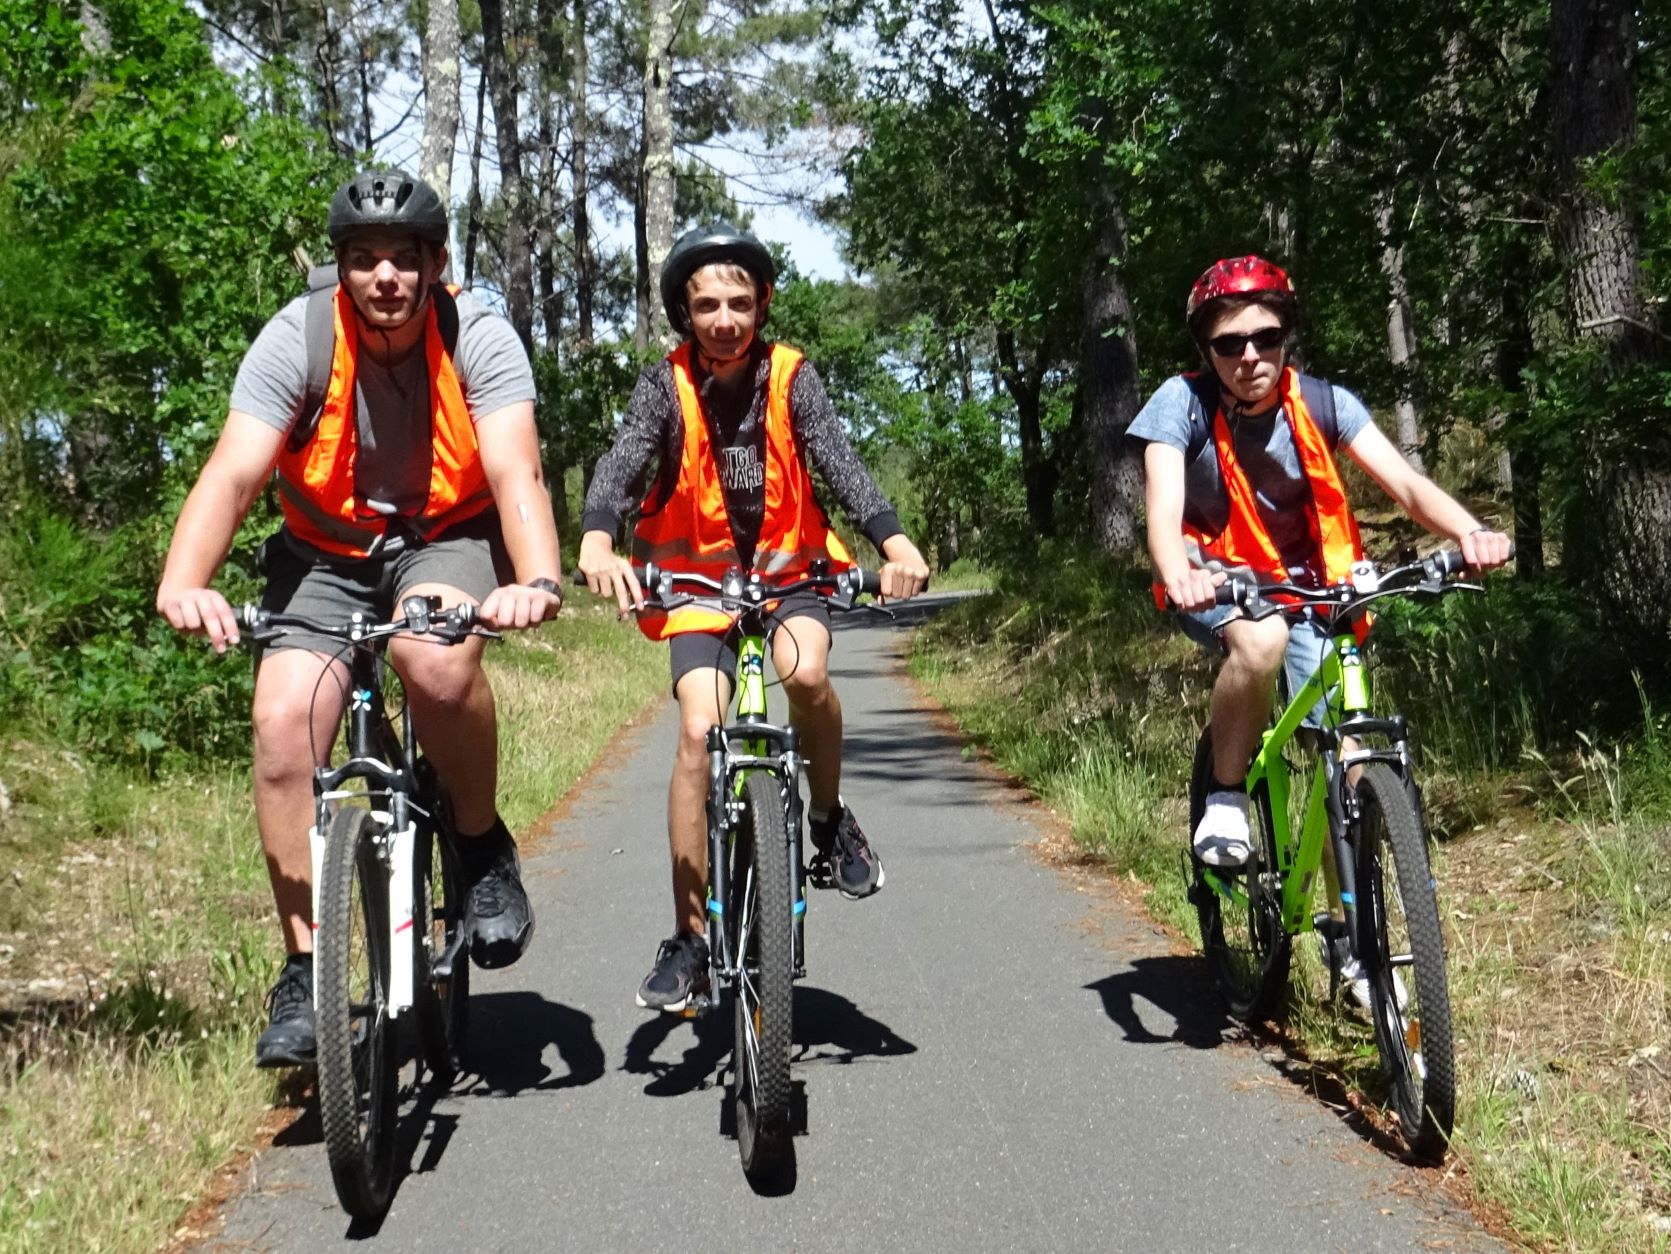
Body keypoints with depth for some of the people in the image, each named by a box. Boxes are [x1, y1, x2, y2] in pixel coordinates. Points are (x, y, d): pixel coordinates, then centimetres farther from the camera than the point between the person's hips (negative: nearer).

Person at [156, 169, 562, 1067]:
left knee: (437, 657, -35)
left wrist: (538, 579, -50)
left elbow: (516, 470, -30)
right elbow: (233, 473, -27)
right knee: (284, 721, -19)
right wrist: (183, 583, -45)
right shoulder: (295, 340, -16)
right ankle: (305, 970, -5)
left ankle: (484, 847, -8)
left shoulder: (479, 339, -17)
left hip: (447, 540, -1)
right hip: (326, 553, 2)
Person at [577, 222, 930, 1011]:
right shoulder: (666, 386, -10)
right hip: (698, 575, 0)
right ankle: (691, 937, -4)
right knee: (698, 731, -14)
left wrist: (894, 541, -42)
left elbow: (838, 462, -23)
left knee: (805, 671, -31)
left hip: (785, 566, 0)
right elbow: (621, 464, -25)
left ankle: (828, 818, -3)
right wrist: (597, 541, -47)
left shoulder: (790, 378, -9)